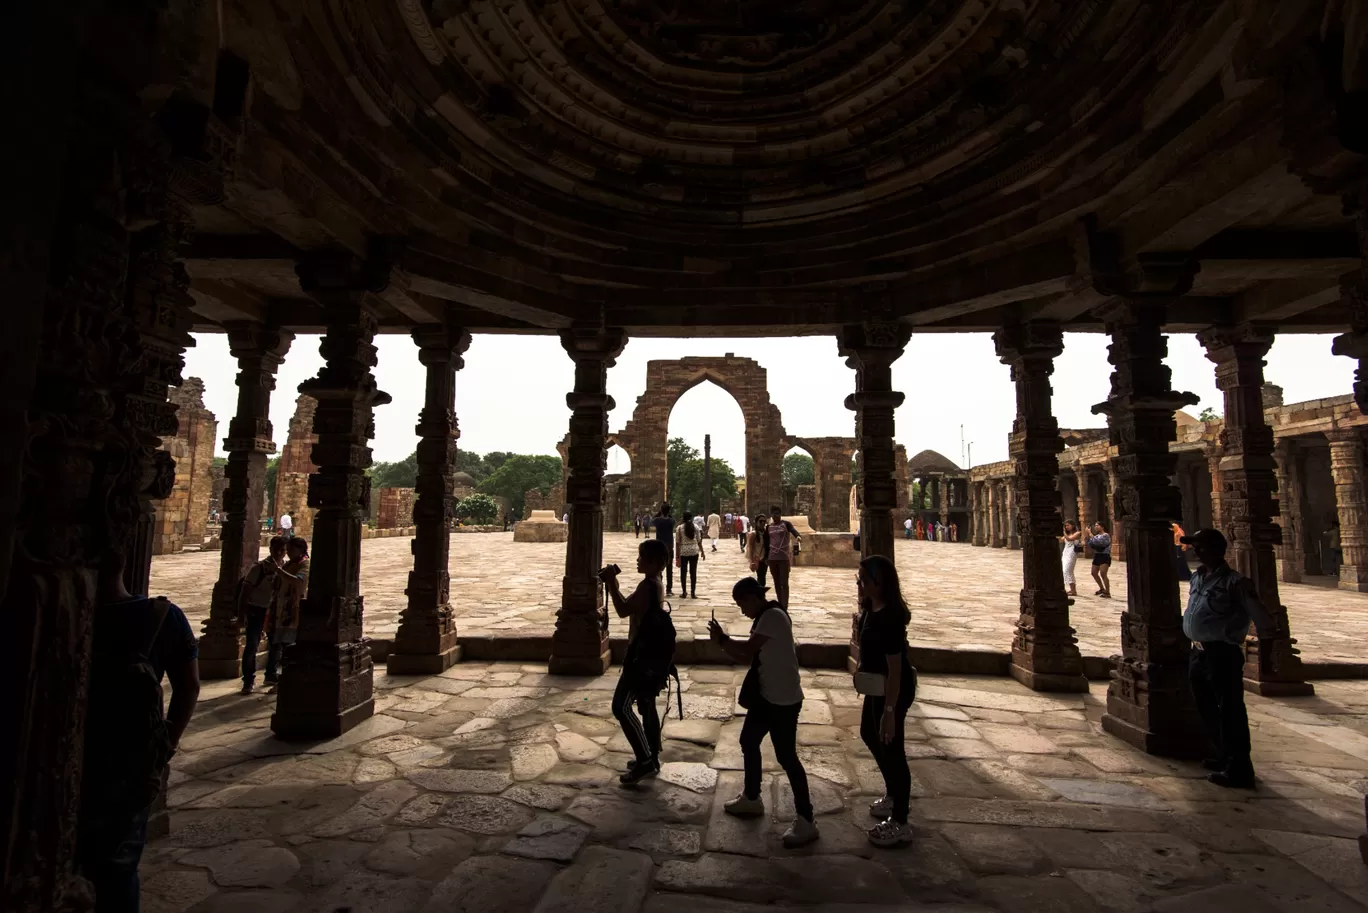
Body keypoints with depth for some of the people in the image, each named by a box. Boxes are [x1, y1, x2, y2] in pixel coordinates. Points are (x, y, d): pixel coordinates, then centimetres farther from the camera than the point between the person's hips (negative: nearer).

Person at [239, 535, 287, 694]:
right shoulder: (260, 567, -16)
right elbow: (245, 591, -12)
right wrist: (241, 614, -14)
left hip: (275, 611, 5)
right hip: (256, 610, -4)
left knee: (275, 645, 13)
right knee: (251, 646, -5)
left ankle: (271, 676, 31)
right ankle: (248, 681, 10)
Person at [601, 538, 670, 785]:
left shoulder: (647, 585, -23)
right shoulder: (654, 583, 9)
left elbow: (623, 610, -24)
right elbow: (630, 606, 18)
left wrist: (611, 583, -18)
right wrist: (613, 585, 11)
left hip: (642, 655, -10)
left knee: (621, 707, -4)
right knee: (646, 706, 18)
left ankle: (645, 760, 2)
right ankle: (651, 758, 28)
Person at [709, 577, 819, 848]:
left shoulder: (773, 616, -21)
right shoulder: (765, 617, 10)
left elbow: (747, 649, -23)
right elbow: (746, 657, 10)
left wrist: (722, 638, -8)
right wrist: (722, 641, -4)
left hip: (784, 700, -10)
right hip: (767, 696, 10)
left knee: (786, 756, -3)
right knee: (748, 742, 19)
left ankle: (806, 821, 9)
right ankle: (751, 799, 36)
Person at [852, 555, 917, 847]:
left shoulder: (889, 616, -29)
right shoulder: (873, 607, 0)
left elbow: (895, 667, -28)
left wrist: (890, 711, -27)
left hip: (892, 689, -11)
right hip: (878, 685, 11)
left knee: (891, 749, 3)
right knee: (869, 734, 27)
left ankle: (900, 824, 21)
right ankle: (894, 795, 47)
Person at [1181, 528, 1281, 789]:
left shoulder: (1235, 582, -13)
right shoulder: (1196, 577, 10)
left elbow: (1265, 622, -10)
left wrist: (1265, 658, -6)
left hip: (1222, 655, -8)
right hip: (1199, 654, 8)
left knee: (1230, 713, -1)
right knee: (1208, 710, 19)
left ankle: (1237, 770, 8)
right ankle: (1224, 757, 35)